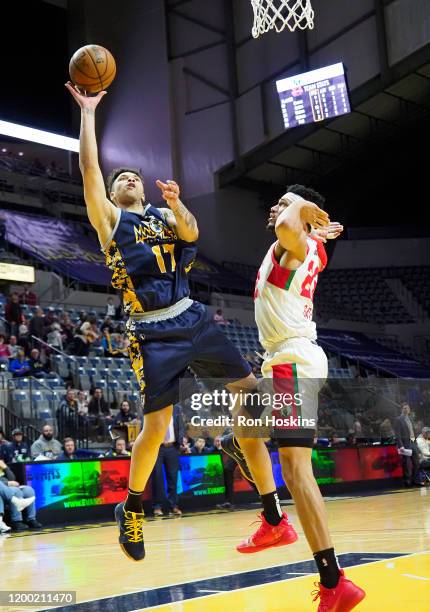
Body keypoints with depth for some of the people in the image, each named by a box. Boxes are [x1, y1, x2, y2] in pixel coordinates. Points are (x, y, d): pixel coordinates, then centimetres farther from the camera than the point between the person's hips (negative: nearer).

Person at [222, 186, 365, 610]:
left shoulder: (294, 242, -7)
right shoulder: (313, 248, 19)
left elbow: (288, 224, -32)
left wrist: (302, 206, -12)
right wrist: (319, 227, 24)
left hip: (294, 362, -11)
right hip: (286, 361, 11)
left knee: (295, 466, -18)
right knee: (245, 430, 28)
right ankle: (275, 523, 32)